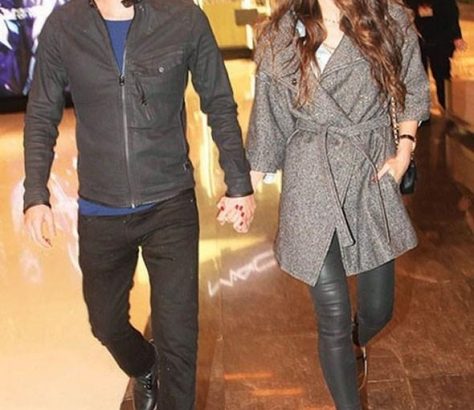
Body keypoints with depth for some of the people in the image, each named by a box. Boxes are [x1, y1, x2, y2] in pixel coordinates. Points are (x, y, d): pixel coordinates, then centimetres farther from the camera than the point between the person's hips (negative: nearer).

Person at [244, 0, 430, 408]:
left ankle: (356, 344, 50)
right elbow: (269, 119, 4)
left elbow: (412, 92, 13)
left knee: (378, 310, 11)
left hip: (373, 176, 2)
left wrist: (404, 149, 0)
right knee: (334, 316, -1)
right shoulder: (281, 35, -1)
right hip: (312, 180, -1)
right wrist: (244, 188, 3)